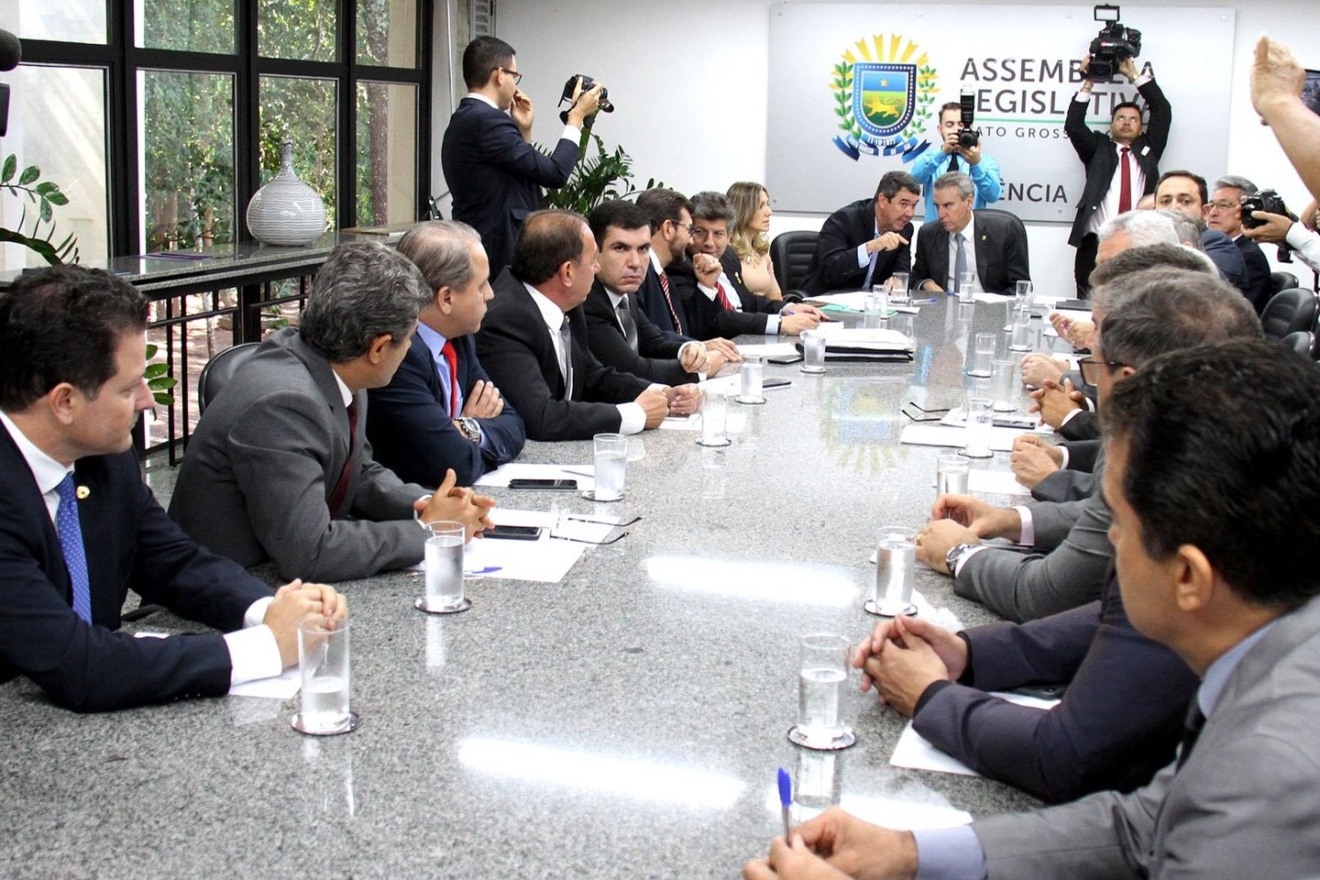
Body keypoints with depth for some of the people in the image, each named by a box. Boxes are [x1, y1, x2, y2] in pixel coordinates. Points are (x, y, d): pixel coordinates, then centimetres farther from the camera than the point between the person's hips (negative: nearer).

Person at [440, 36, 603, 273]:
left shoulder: (463, 121, 14)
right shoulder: (487, 120, -16)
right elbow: (554, 173, -14)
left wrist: (524, 130, 18)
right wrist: (577, 115, -2)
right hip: (501, 255, -10)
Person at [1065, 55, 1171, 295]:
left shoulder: (1148, 149, 20)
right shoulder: (1098, 148, 17)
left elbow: (1162, 111, 15)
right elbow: (1073, 126, 5)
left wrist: (1134, 75, 14)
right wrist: (1088, 83, 3)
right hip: (1095, 246, -1)